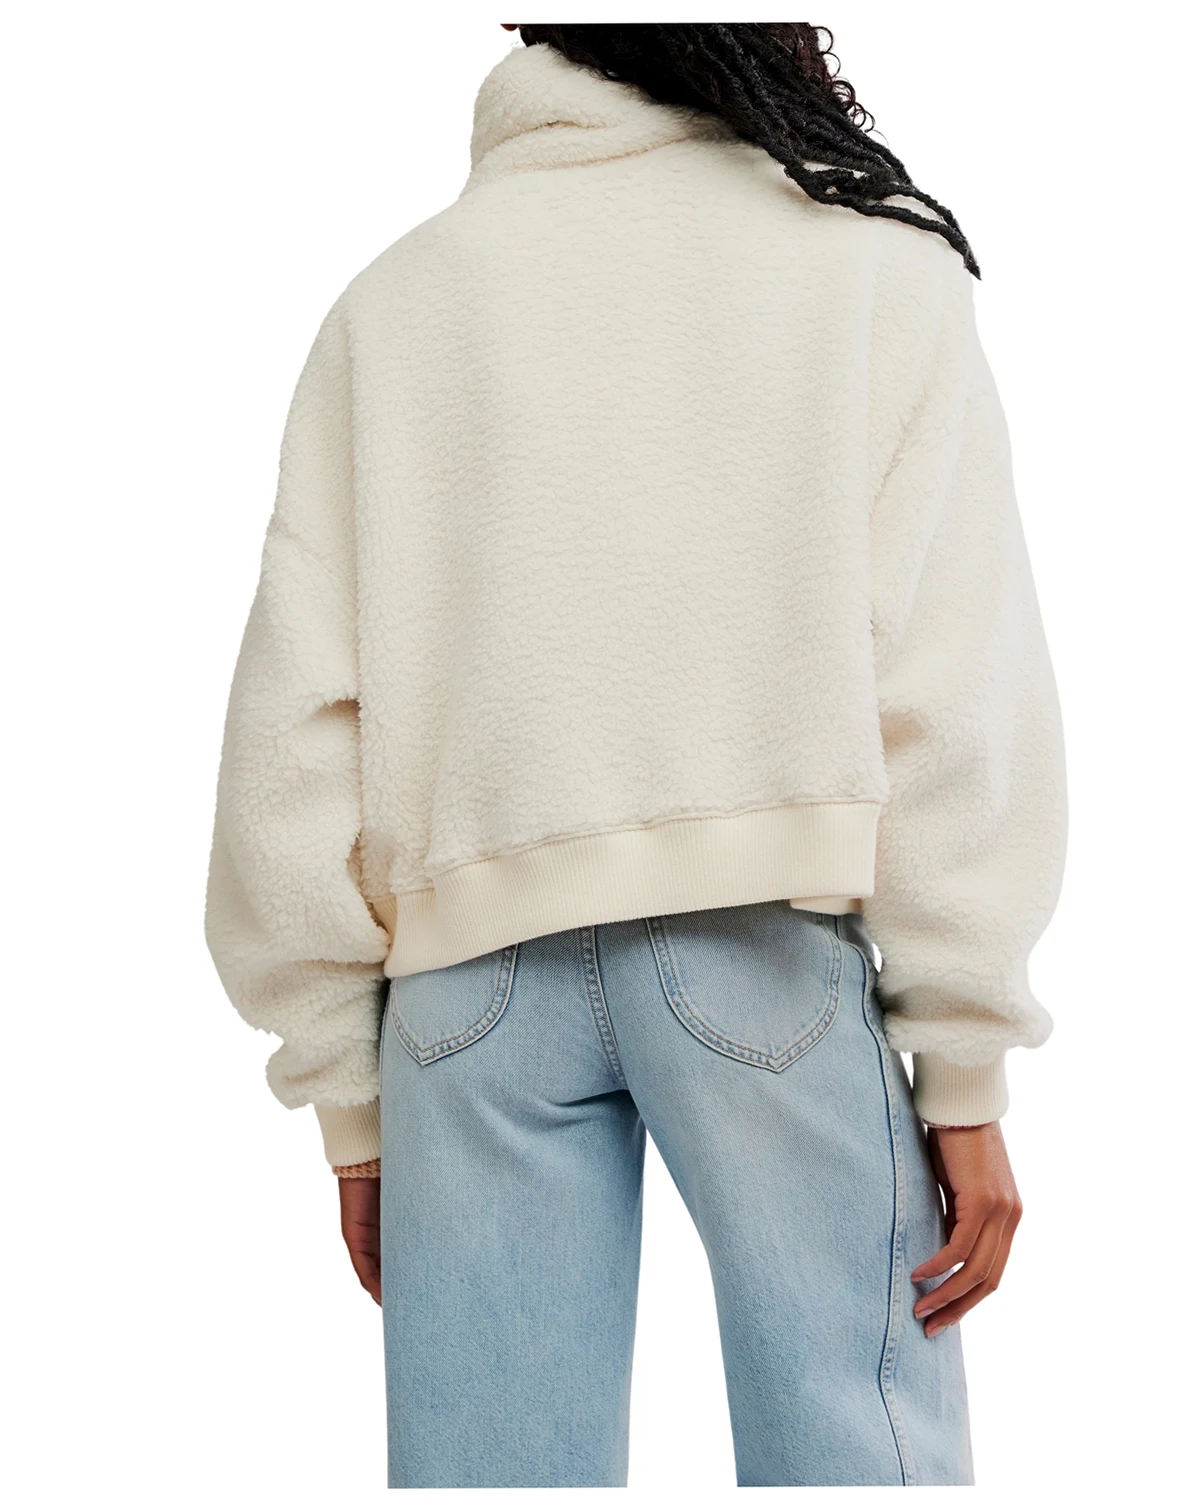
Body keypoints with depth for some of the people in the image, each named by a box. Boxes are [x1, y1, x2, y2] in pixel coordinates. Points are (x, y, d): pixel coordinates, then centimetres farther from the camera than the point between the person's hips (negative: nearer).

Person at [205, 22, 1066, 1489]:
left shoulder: (395, 290, 12)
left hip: (469, 959, 3)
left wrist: (349, 1095, 11)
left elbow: (296, 711, 6)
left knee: (488, 1457, 5)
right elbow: (955, 684, -3)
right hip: (769, 935, -2)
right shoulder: (874, 255, 6)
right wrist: (966, 1073, 0)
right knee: (860, 1442, 1)